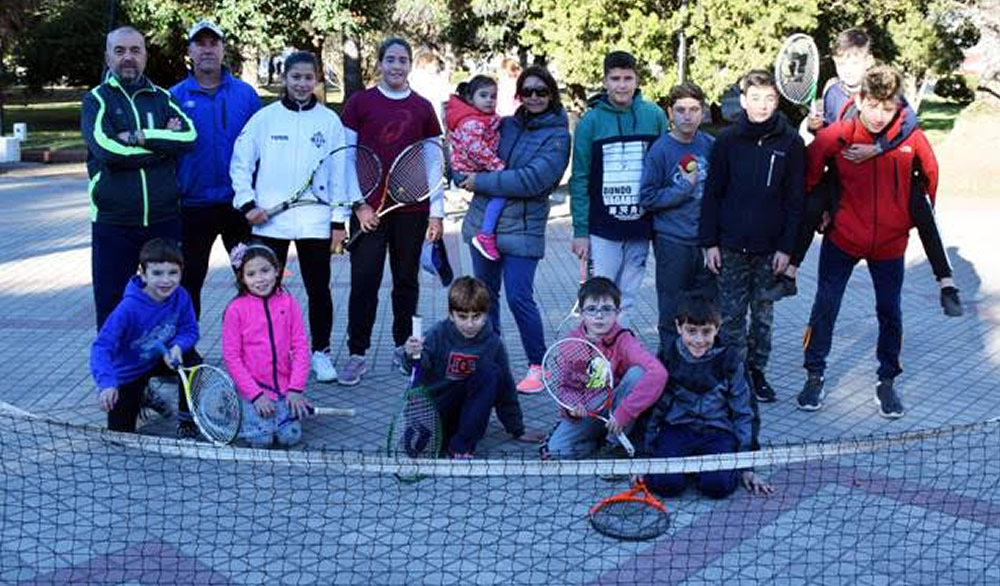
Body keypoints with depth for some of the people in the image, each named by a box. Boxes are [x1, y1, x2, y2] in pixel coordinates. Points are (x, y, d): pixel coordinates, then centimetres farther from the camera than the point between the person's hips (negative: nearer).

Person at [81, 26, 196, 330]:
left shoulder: (161, 98, 10)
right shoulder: (96, 99, 2)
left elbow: (189, 136, -8)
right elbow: (107, 150, -16)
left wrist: (141, 138, -17)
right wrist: (164, 143, -9)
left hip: (164, 219, 2)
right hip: (114, 223, -2)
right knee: (112, 307, 6)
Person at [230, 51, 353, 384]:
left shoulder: (330, 121, 5)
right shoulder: (264, 118, 3)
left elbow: (340, 173, 5)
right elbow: (240, 163, 6)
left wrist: (339, 220, 2)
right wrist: (247, 203, -3)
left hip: (315, 222, 0)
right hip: (269, 222, 0)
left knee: (319, 290, 6)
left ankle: (320, 352, 20)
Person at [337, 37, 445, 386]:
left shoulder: (423, 108, 9)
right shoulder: (359, 103, 4)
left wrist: (436, 213, 6)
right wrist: (358, 204, -5)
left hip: (412, 211, 2)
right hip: (368, 210, -2)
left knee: (407, 281, 9)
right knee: (364, 281, -4)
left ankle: (403, 348, 22)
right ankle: (357, 354, 4)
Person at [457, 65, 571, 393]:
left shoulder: (557, 136, -6)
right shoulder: (506, 125, 10)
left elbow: (531, 180, -19)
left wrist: (481, 182, -15)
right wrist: (465, 177, -5)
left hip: (522, 228, -6)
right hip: (483, 221, 6)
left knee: (519, 298, -9)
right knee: (485, 295, 13)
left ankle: (538, 366, 6)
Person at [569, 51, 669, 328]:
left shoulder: (655, 116, 2)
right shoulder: (590, 121, -2)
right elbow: (579, 179, -2)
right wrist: (580, 230, -6)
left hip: (640, 228, 2)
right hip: (602, 229, -2)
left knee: (626, 299, 10)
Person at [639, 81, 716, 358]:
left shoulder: (711, 146, 5)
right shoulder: (660, 150, -6)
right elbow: (647, 198, -8)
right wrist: (685, 187, -12)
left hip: (707, 241, 4)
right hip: (672, 241, -3)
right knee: (672, 314, 5)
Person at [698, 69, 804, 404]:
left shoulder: (790, 142, -1)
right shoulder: (728, 140, 0)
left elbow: (795, 199, 0)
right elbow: (712, 193, 2)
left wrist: (786, 247, -4)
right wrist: (710, 242, -2)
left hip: (770, 248, 0)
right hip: (731, 246, 0)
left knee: (764, 314, 10)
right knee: (731, 314, 3)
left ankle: (757, 371, 23)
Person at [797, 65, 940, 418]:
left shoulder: (911, 137, -11)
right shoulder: (836, 135, -15)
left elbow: (929, 174, 5)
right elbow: (810, 169, -2)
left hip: (890, 242, 1)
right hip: (843, 238, -1)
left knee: (889, 312, 9)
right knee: (825, 306, 3)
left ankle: (887, 382, 24)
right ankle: (815, 377, 16)